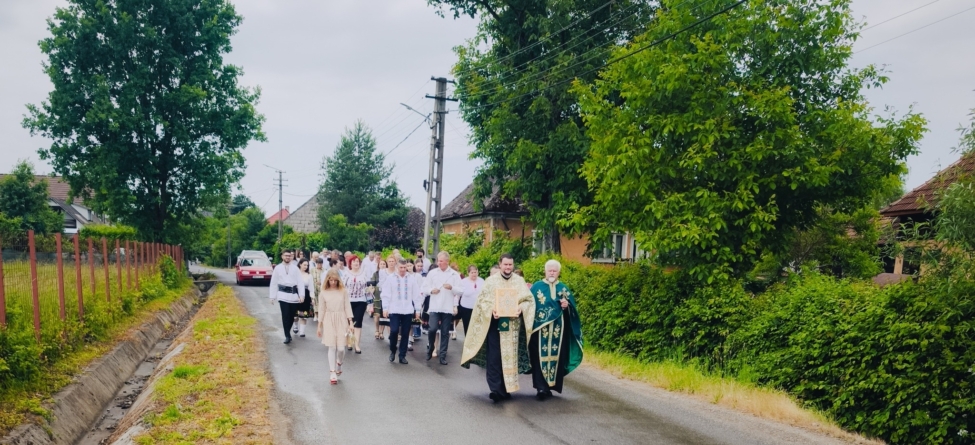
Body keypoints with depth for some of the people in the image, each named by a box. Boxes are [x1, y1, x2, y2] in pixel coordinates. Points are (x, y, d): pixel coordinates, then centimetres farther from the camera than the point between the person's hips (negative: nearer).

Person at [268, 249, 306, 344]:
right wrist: (272, 296, 2)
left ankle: (288, 332, 25)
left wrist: (301, 295, -5)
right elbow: (273, 283, 7)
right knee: (285, 316, -7)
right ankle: (287, 336, -5)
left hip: (294, 294, 2)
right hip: (283, 294, -1)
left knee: (292, 316, 7)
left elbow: (300, 282, 3)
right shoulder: (278, 268, 5)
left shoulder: (295, 268, 6)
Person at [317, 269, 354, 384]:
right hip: (329, 321, 0)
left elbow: (347, 307, 2)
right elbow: (322, 310, 4)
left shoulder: (343, 291, 1)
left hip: (341, 320, 0)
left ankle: (339, 363, 26)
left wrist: (350, 322, -2)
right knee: (332, 347, -2)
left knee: (341, 347, -4)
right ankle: (332, 372, 4)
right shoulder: (323, 293, 1)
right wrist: (319, 326, 4)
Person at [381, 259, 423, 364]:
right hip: (394, 310, -2)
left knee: (405, 334, 4)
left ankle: (402, 356, 13)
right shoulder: (391, 279, 1)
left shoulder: (412, 279, 4)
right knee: (394, 331, -10)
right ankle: (392, 351, 14)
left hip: (408, 311, 2)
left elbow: (416, 295, 7)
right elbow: (386, 294, 1)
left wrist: (417, 310, 5)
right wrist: (385, 308, -4)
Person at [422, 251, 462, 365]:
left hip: (448, 308, 0)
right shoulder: (432, 273, 6)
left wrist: (452, 288, -18)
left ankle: (442, 355, 11)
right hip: (435, 307, 0)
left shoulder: (455, 274, 4)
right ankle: (430, 348, 15)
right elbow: (424, 288, 8)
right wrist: (431, 290, -12)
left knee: (445, 333, 4)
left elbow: (460, 291, 0)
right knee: (433, 329, -12)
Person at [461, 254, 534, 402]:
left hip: (513, 325, 2)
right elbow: (482, 300, 2)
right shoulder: (491, 281, 5)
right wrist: (491, 310, -16)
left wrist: (521, 308, -13)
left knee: (510, 356, 3)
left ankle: (506, 388, 13)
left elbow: (529, 299, 8)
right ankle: (496, 389, -9)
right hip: (495, 323, -1)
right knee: (494, 357, -8)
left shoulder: (519, 281, 9)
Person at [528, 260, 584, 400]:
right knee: (541, 356, -6)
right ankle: (542, 387, -6)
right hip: (540, 329, -3)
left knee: (556, 356, 2)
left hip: (558, 330, 3)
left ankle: (550, 384, 11)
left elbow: (572, 307, 9)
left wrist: (567, 306, -11)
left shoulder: (564, 288, 12)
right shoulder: (536, 287, 5)